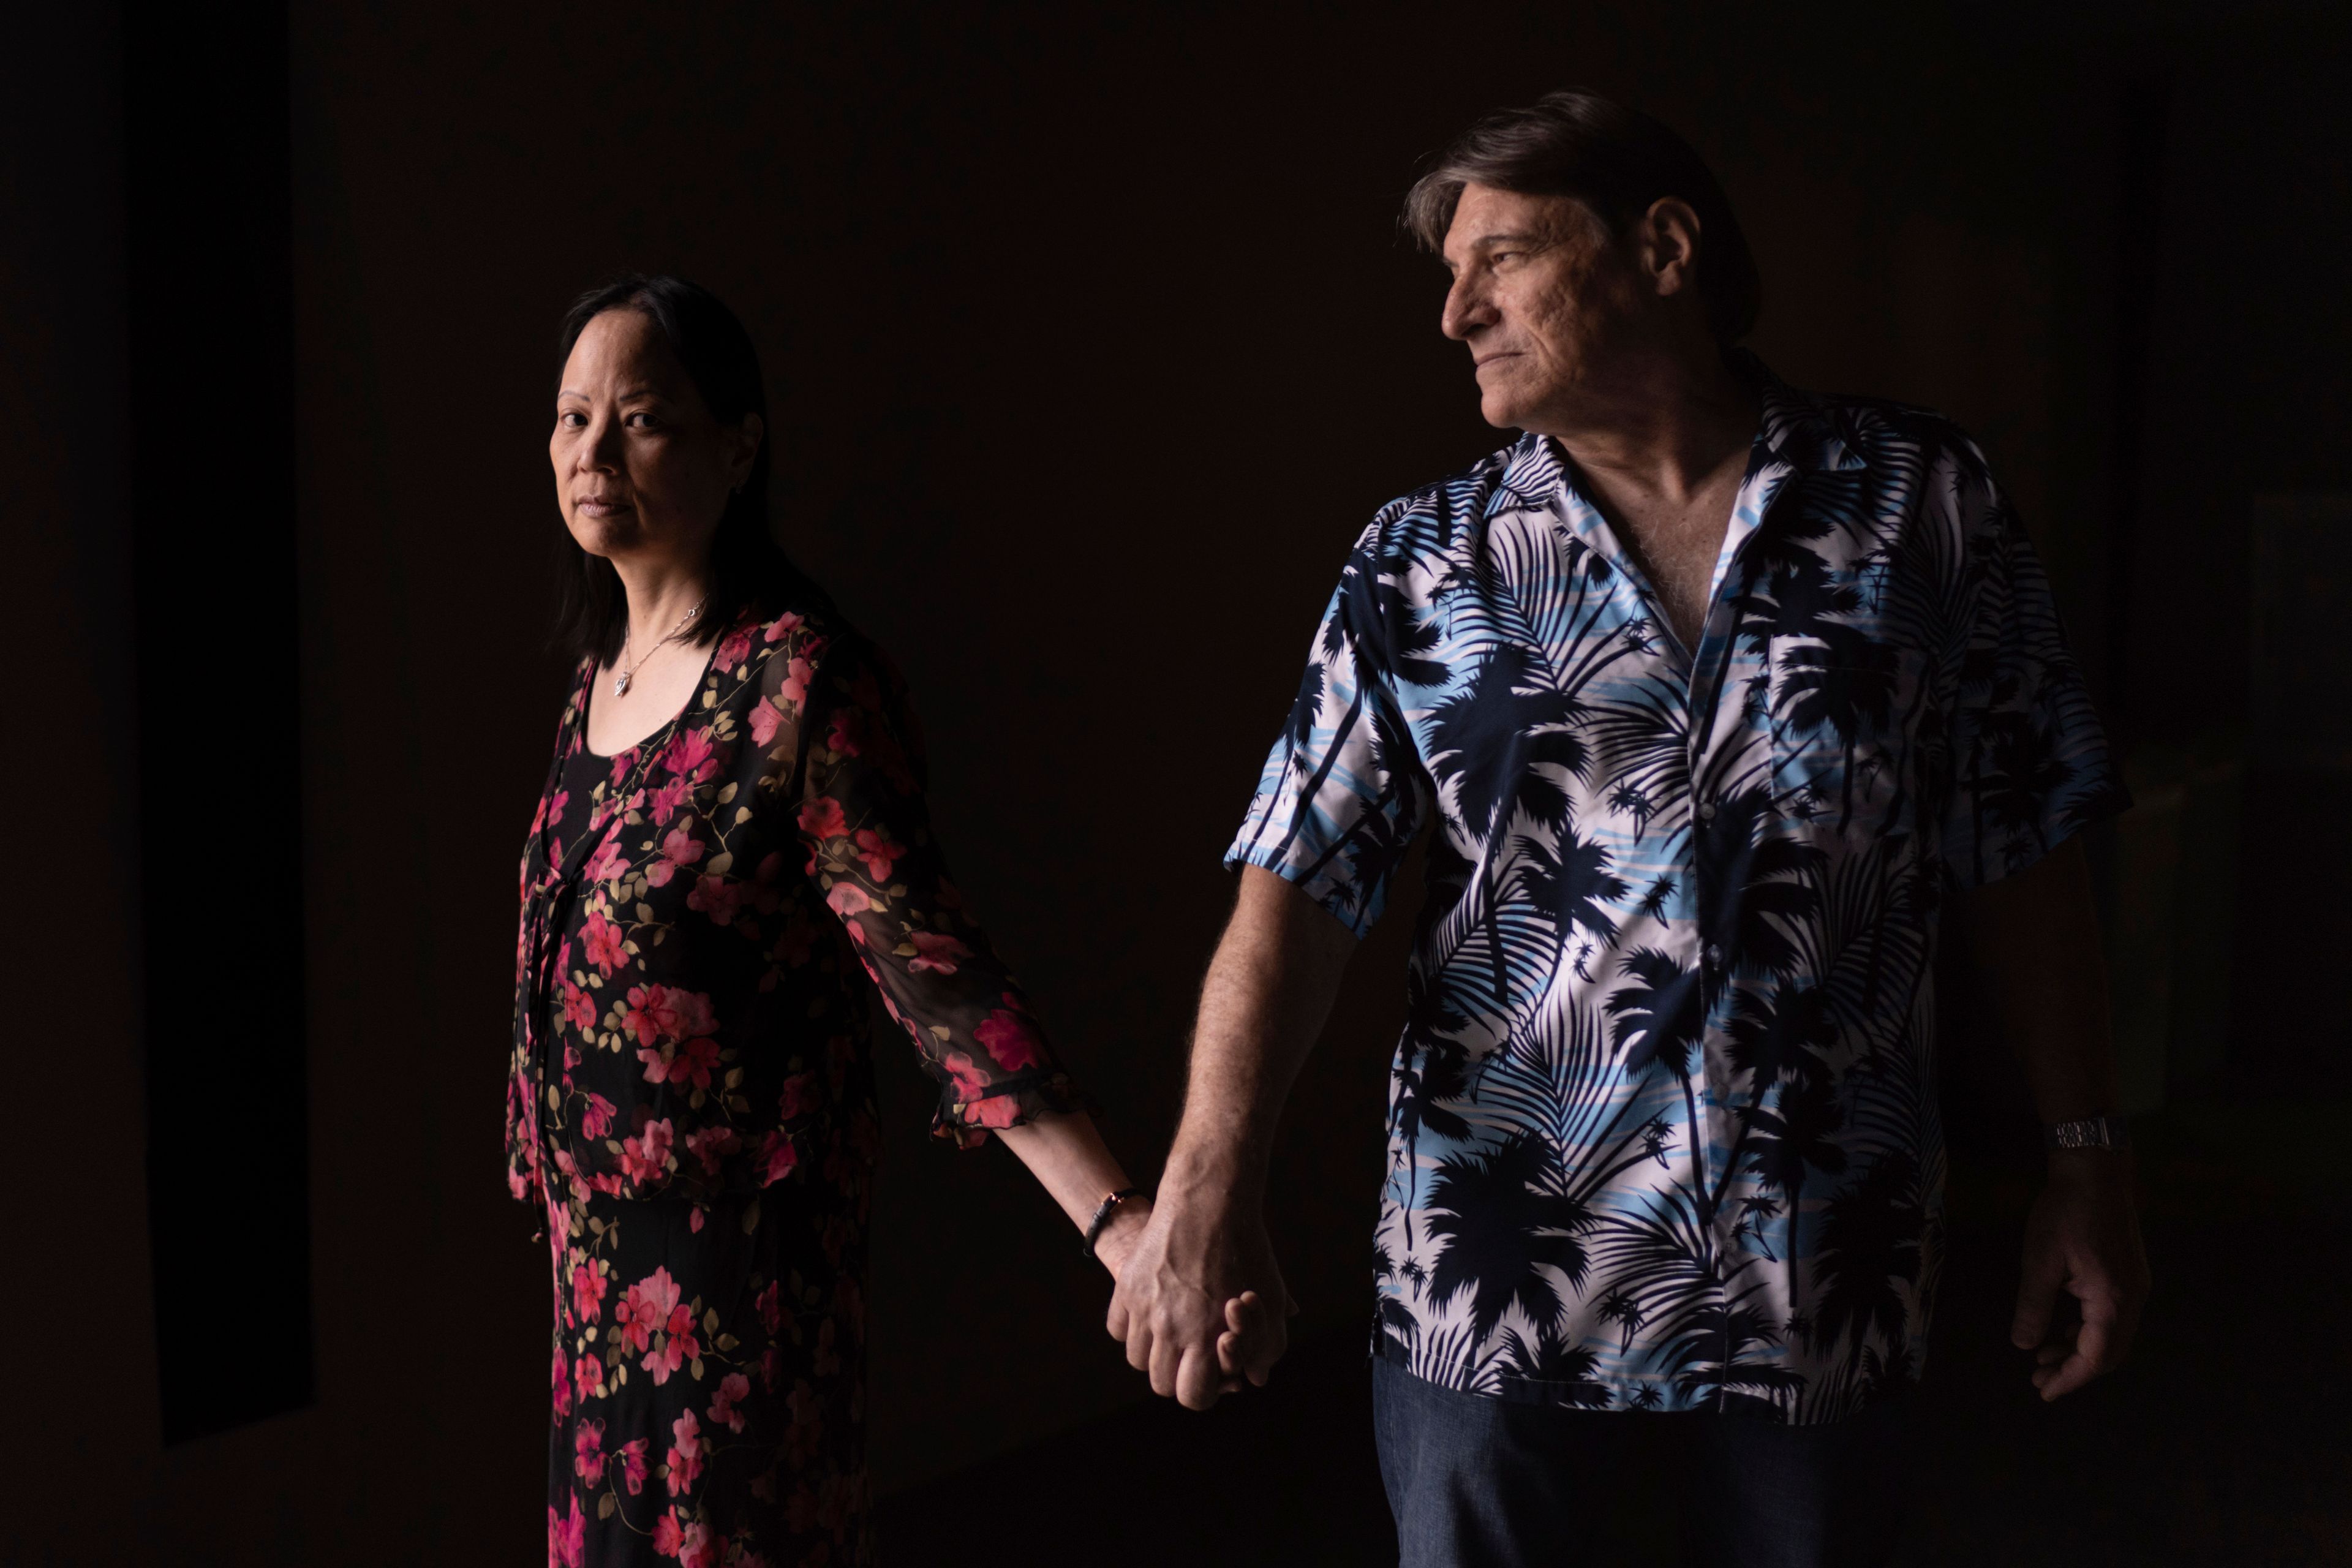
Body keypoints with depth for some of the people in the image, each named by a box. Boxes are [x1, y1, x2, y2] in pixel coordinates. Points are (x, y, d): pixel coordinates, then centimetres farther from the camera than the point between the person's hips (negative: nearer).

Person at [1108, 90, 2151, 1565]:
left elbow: (2026, 852, 3)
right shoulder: (1425, 562, -2)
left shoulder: (1924, 503, -2)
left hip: (1831, 1281, 0)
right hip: (1493, 1281, 0)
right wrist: (1208, 1191, -20)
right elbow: (1301, 886, -8)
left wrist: (2088, 1160, 2)